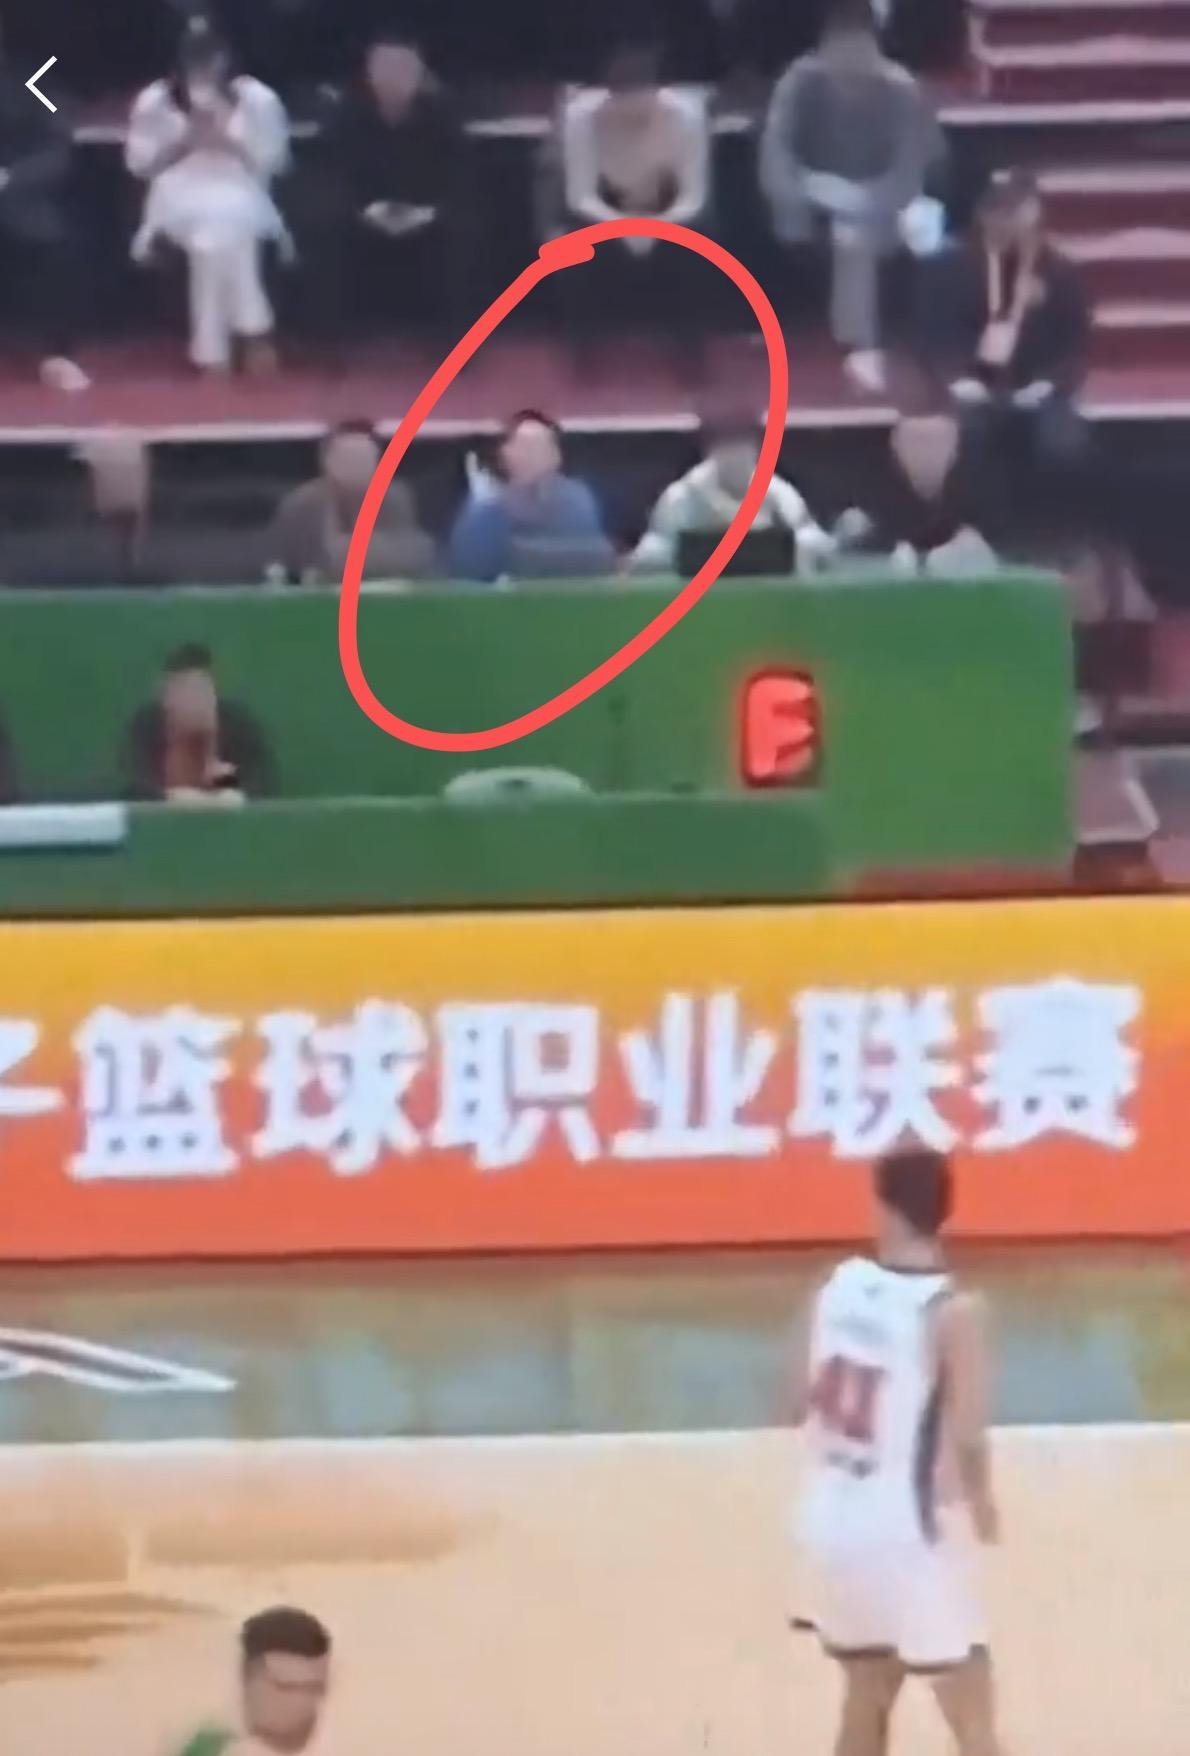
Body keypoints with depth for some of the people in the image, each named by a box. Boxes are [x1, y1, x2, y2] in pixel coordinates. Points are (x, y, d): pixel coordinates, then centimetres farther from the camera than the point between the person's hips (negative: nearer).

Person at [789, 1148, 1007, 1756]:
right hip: (908, 1528, -6)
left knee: (866, 1704, 23)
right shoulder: (953, 1310, -17)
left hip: (833, 1520, 6)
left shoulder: (837, 1286, 0)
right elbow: (966, 1435, -19)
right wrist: (981, 1503, 0)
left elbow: (804, 1402, 7)